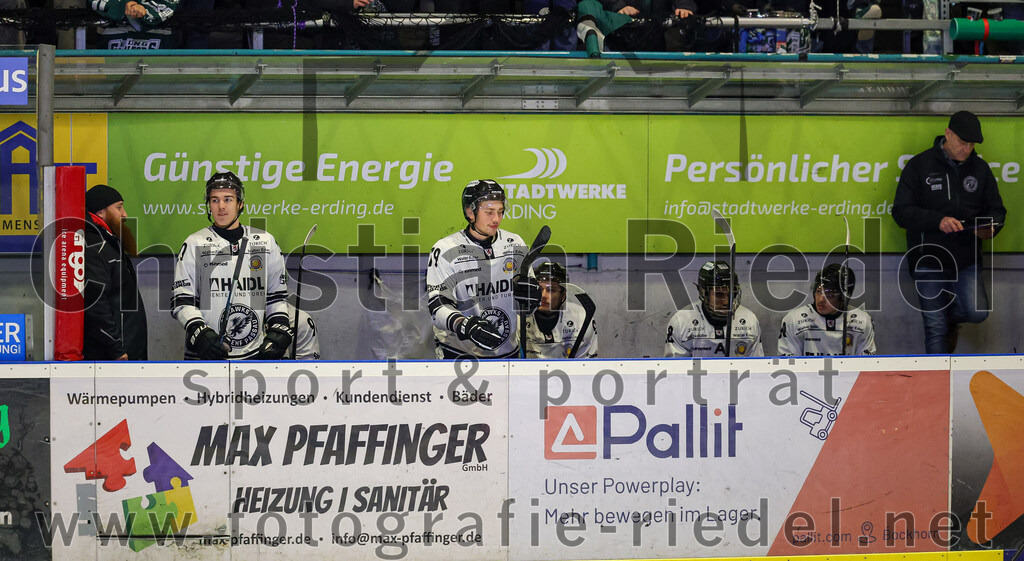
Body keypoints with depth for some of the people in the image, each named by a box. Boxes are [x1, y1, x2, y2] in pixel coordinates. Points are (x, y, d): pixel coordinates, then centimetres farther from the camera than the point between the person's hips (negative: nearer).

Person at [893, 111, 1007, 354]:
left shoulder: (980, 168, 8)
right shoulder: (920, 165, -4)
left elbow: (996, 209, 13)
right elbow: (901, 211, -9)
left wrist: (989, 228, -11)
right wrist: (937, 220, -25)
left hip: (967, 261, 3)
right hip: (929, 260, -3)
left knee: (977, 312, -17)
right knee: (935, 330, 0)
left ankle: (950, 317, 18)